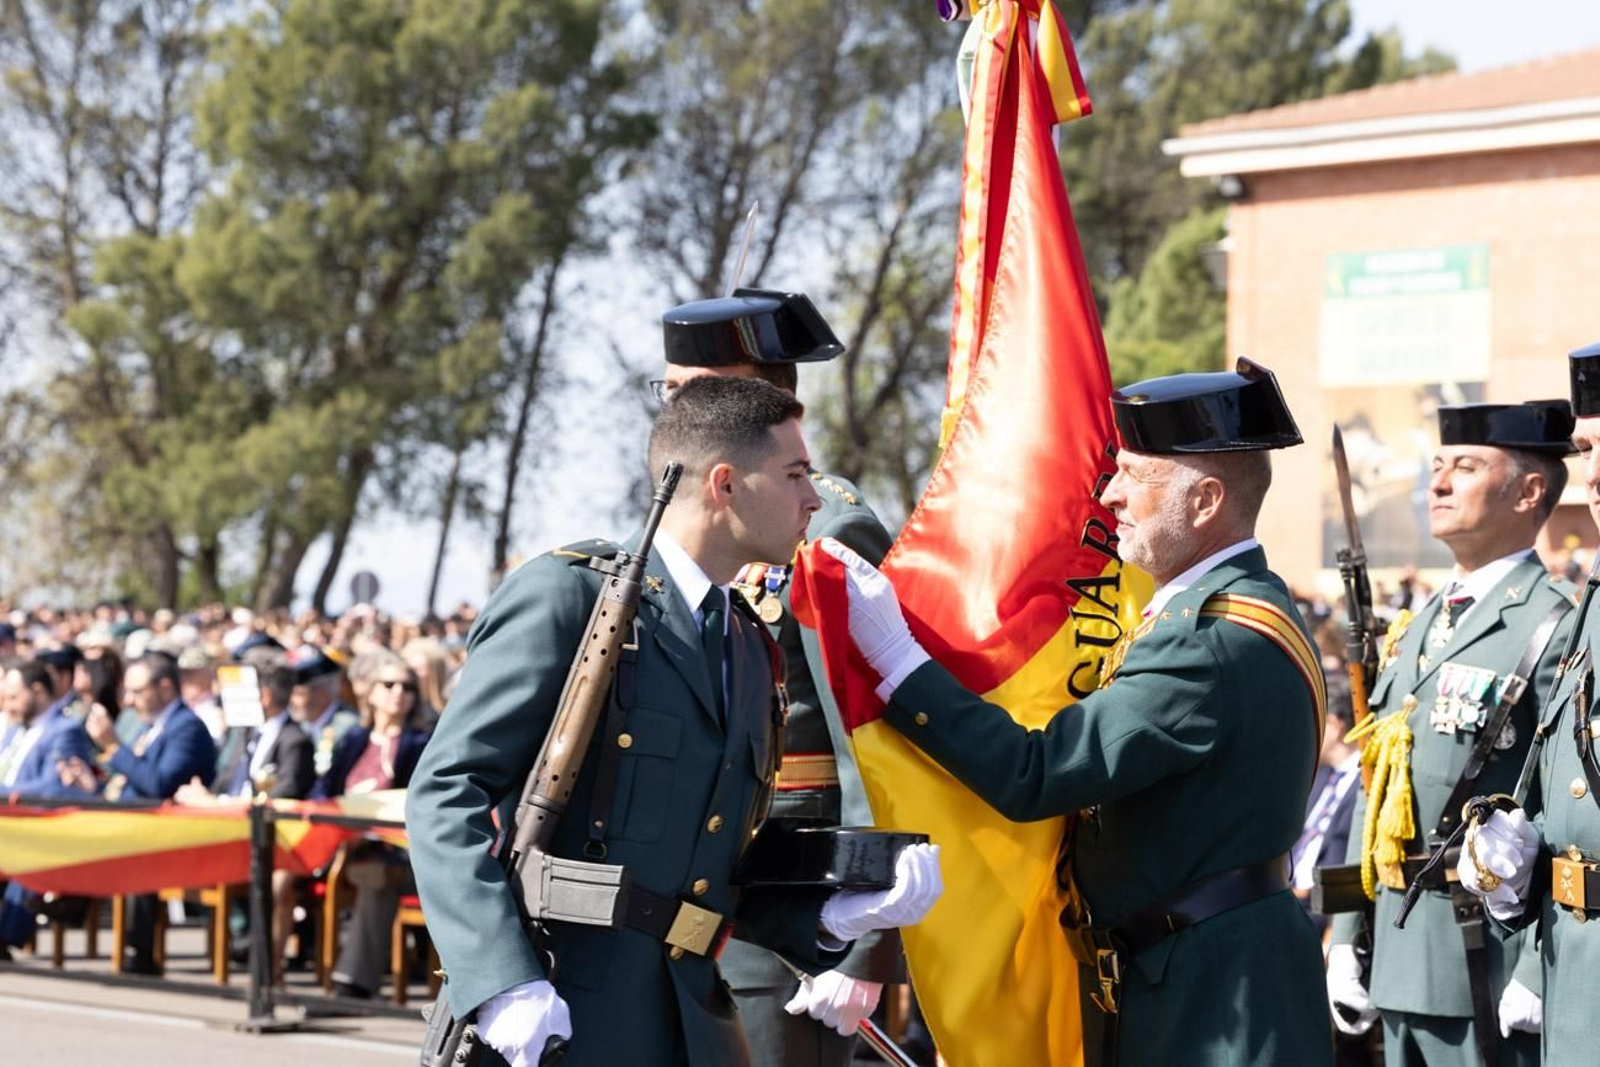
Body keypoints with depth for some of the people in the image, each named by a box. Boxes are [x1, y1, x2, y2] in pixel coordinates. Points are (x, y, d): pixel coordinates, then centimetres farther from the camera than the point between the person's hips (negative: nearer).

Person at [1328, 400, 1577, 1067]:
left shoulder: (1553, 630, -11)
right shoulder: (1418, 630, 16)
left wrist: (1540, 977, -21)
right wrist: (1347, 942, 14)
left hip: (1487, 968, -8)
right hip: (1402, 965, 8)